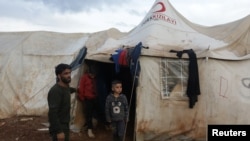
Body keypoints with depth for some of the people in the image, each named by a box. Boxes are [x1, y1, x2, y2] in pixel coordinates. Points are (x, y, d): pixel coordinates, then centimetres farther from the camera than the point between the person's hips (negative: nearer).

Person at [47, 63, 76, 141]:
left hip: (65, 125, 10)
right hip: (59, 127, -10)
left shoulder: (66, 87, 4)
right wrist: (59, 131, -30)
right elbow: (53, 113, -29)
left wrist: (74, 89, 51)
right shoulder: (55, 91, -26)